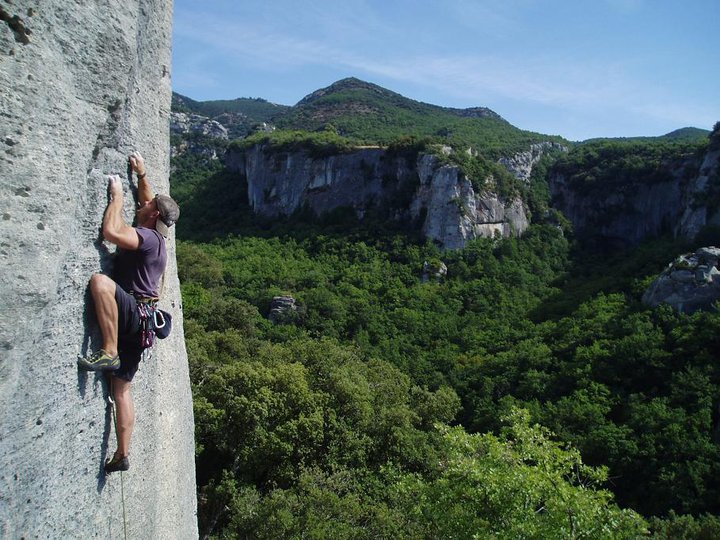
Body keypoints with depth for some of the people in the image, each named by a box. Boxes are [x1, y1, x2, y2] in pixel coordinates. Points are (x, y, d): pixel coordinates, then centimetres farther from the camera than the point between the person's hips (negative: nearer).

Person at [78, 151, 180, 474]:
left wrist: (117, 196, -12)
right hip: (138, 324, 9)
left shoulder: (147, 236, -10)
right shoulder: (156, 238, 17)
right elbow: (150, 202, 34)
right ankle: (122, 456, 14)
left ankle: (109, 352, -32)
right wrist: (141, 174, 31)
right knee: (121, 388, 10)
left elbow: (110, 231, -26)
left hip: (134, 313, -9)